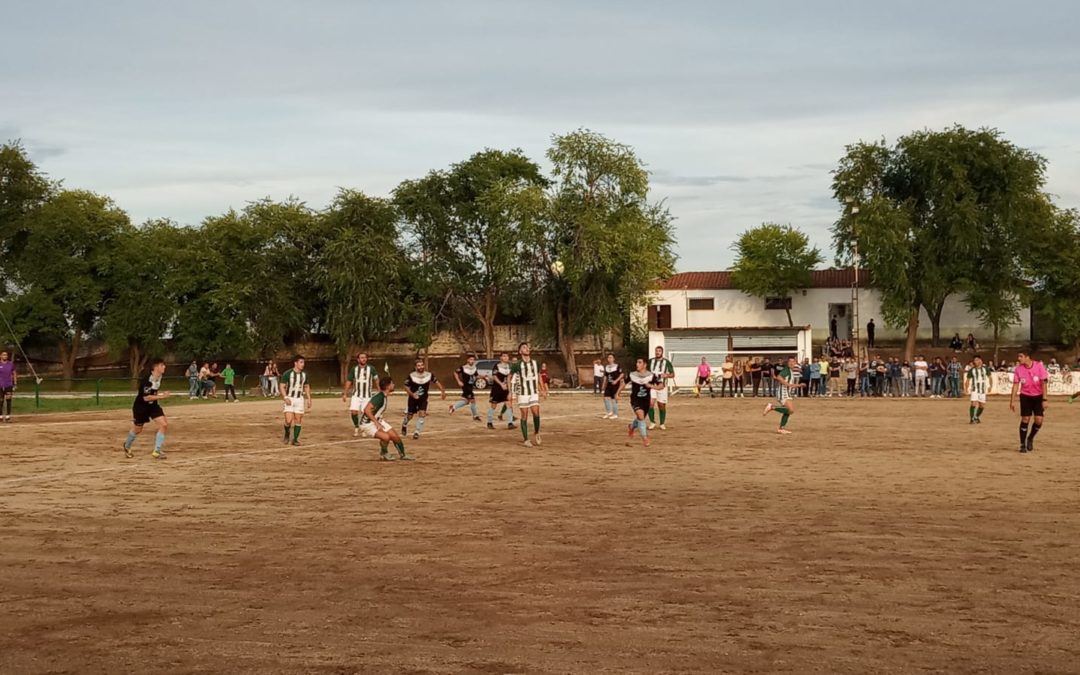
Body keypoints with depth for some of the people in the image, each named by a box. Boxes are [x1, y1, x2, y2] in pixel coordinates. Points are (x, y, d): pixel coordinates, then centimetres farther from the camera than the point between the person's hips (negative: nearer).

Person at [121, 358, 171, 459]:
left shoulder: (159, 377, -5)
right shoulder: (147, 380, -29)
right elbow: (146, 397, -31)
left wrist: (161, 394, 1)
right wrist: (162, 396, -31)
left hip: (153, 405, 6)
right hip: (141, 406, -6)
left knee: (164, 425, -12)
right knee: (137, 429, 13)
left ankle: (157, 451, -7)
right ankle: (127, 446, 44)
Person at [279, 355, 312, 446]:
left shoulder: (304, 374, 3)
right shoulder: (287, 373, -12)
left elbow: (306, 387, 16)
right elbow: (282, 386, -9)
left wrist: (309, 399, 9)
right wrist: (285, 398, -21)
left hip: (300, 399, 4)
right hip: (289, 399, -4)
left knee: (298, 420, -1)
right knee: (289, 420, -13)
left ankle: (295, 439, 10)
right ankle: (287, 434, 16)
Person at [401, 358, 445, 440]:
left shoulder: (429, 375, -14)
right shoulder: (411, 376, -20)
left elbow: (436, 382, 1)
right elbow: (406, 386, -8)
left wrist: (443, 391, -7)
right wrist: (412, 394, -24)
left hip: (423, 399, 1)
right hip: (413, 398, -1)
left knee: (422, 414, -17)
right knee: (410, 415, 10)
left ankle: (417, 432, -6)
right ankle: (404, 425, 45)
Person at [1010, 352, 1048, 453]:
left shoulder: (1039, 366, -16)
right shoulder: (1018, 369, -10)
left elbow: (1043, 383, -14)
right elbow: (1015, 385, -4)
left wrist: (1044, 400, -18)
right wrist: (1012, 401, -7)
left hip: (1038, 396, -1)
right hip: (1025, 396, 1)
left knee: (1039, 420, -8)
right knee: (1025, 419, -7)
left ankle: (1030, 439, 20)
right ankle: (1023, 445, 4)